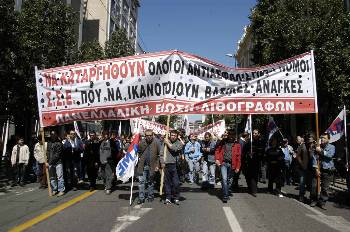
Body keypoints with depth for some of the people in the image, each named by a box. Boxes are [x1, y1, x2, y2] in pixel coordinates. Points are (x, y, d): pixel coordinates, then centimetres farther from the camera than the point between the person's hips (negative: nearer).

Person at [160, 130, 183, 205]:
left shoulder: (179, 143, 5)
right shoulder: (165, 142, 9)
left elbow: (175, 149, -15)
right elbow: (161, 153, 7)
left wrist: (168, 143, -3)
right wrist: (162, 162, -3)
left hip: (175, 165, -1)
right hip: (166, 165, 2)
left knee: (176, 183, 0)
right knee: (167, 182, 8)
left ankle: (176, 198, 14)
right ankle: (168, 198, 19)